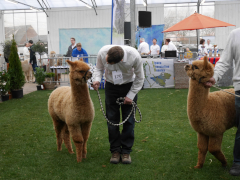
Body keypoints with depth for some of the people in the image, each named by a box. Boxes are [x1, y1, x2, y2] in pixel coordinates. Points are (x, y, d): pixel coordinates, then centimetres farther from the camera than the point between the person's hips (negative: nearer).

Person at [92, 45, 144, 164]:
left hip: (129, 86, -1)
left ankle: (126, 151, 11)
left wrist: (131, 95, -13)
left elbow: (140, 77, -13)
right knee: (112, 119, 0)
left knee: (129, 119, -1)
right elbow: (99, 68, -4)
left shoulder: (134, 55, -30)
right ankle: (115, 150, 13)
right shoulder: (102, 52, -25)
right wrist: (97, 79, -25)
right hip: (111, 86, 2)